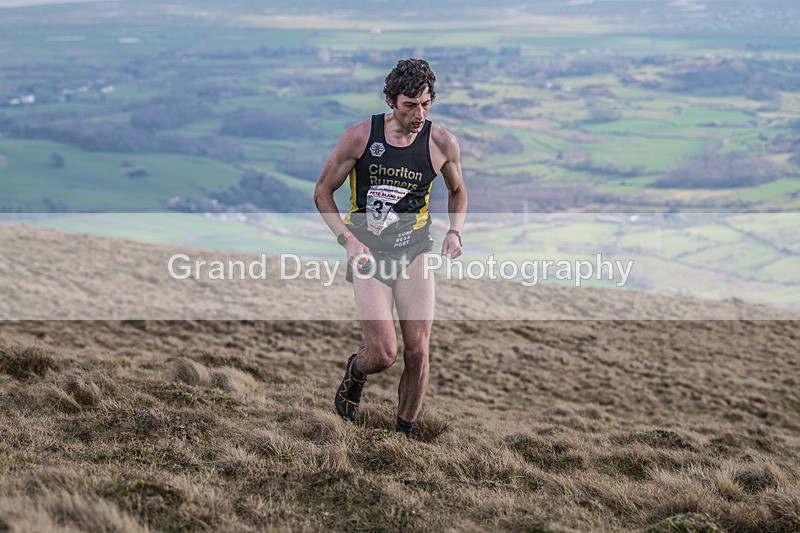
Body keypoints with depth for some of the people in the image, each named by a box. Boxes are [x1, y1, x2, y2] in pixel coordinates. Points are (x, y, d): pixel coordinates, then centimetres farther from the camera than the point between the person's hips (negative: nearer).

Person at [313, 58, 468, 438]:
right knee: (384, 353, -12)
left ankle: (404, 432, 13)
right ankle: (355, 374, 26)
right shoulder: (360, 136, -10)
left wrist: (454, 232, -1)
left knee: (417, 351, -8)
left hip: (413, 251, 2)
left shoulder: (442, 143, -4)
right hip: (368, 251, -2)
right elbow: (322, 192, 1)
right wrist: (348, 239, -11)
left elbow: (457, 191, 17)